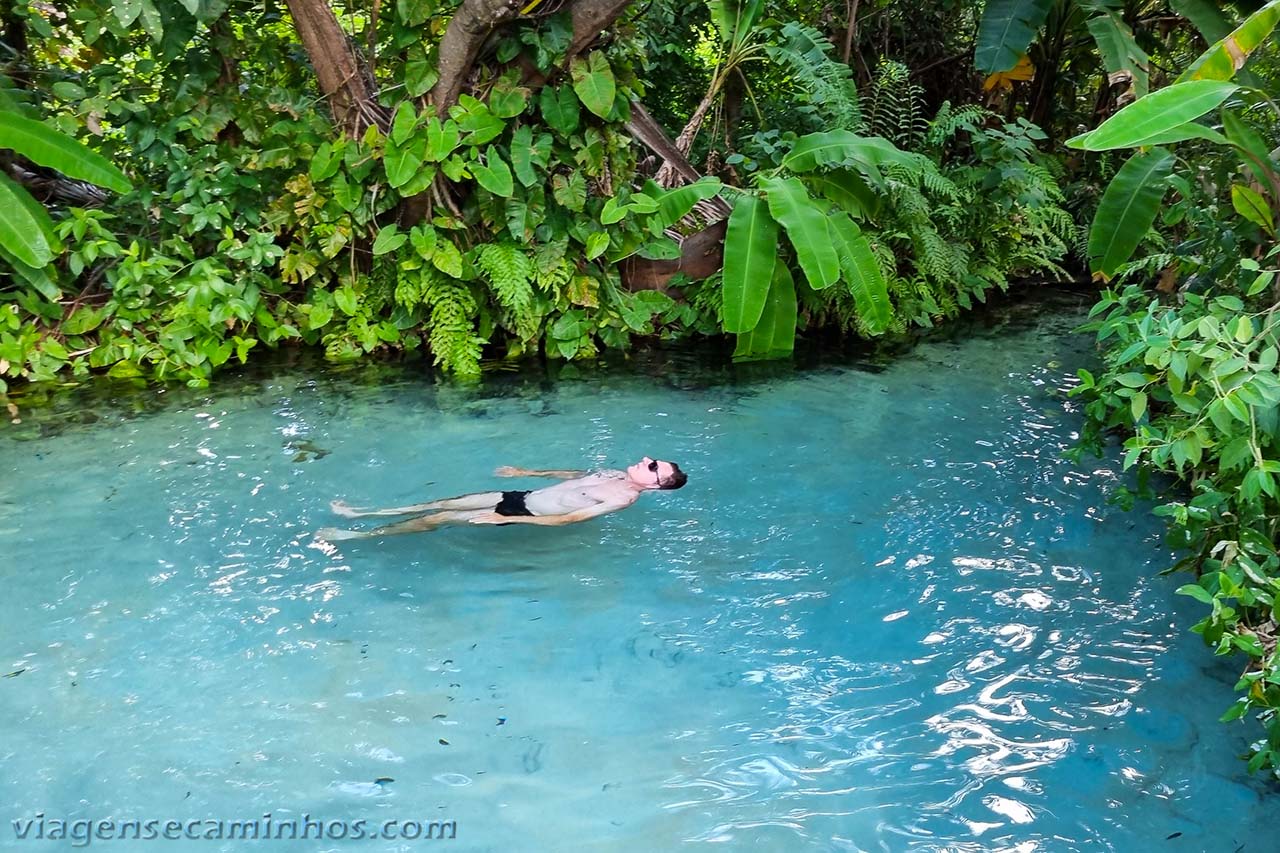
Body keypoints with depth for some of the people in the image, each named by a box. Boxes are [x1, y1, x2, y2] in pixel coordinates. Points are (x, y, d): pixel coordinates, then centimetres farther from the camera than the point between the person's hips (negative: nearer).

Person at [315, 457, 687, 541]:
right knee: (445, 503, 9)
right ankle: (361, 513, 19)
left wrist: (505, 519, -28)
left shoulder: (624, 498, -22)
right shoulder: (617, 475, 6)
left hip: (525, 514, -8)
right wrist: (526, 472, 26)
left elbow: (567, 519, -27)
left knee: (440, 519, -6)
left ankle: (358, 536, 4)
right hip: (523, 497, 8)